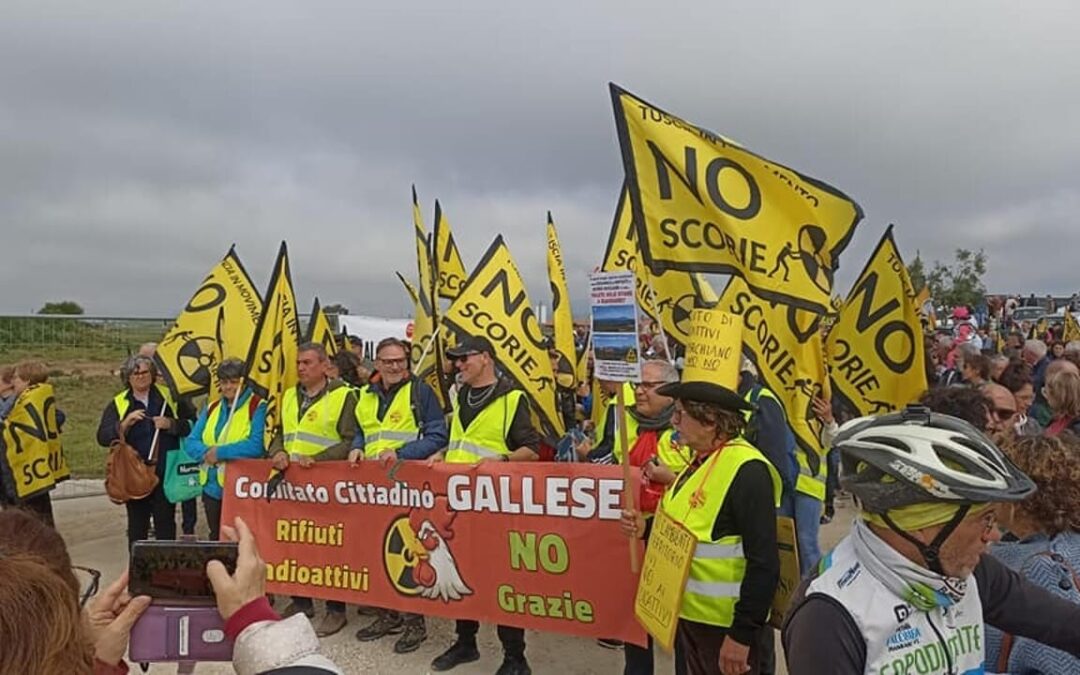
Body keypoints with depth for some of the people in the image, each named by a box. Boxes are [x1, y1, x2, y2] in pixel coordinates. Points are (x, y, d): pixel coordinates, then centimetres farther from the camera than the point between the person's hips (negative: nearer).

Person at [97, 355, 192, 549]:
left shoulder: (169, 397, 6)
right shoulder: (118, 404, 5)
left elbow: (189, 426, 5)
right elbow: (102, 437, -4)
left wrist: (170, 424, -14)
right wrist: (125, 424, -20)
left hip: (165, 473, 0)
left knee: (165, 523, 6)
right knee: (137, 526, 9)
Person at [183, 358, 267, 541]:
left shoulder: (258, 407, -8)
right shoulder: (211, 408, 13)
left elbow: (256, 446, -20)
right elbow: (191, 442, 8)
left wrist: (220, 452, -17)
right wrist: (206, 452, -14)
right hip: (212, 488, 7)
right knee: (216, 538, 18)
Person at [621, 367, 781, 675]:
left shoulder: (746, 471, -23)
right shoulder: (700, 461, 6)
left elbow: (764, 563, -24)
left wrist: (742, 633, -22)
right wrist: (647, 528, 2)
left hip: (725, 623, -9)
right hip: (690, 612, 9)